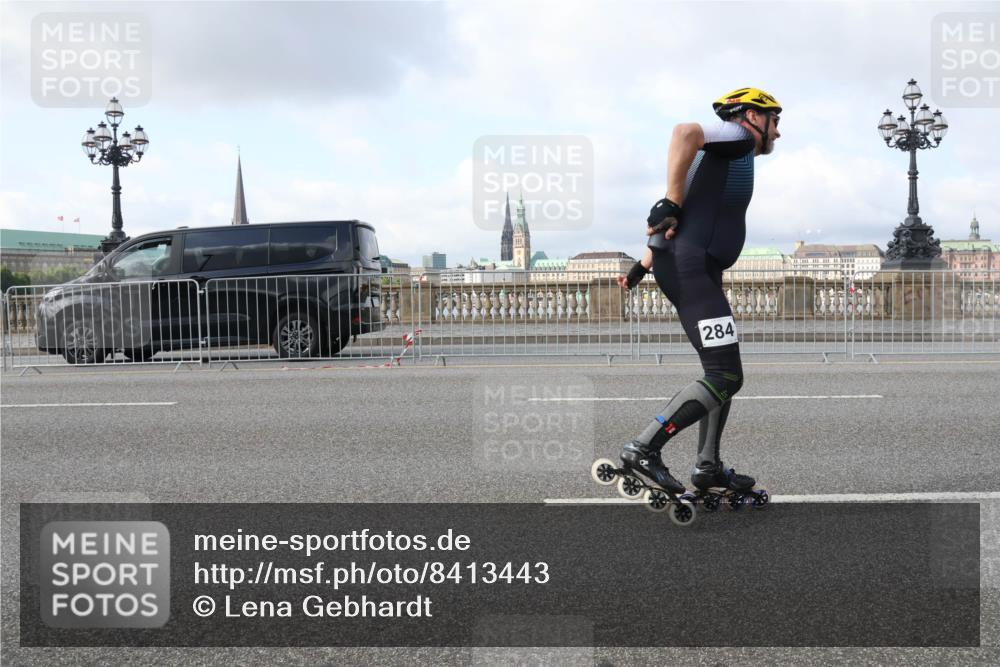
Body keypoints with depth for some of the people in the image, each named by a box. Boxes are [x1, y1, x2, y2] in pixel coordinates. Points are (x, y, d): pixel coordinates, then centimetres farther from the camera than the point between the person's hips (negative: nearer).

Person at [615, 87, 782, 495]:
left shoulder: (727, 155, 27)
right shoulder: (738, 138, -2)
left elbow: (669, 224, 26)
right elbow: (685, 132, -24)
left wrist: (643, 266, 23)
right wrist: (671, 203, -22)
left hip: (687, 270, 10)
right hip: (691, 268, -10)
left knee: (724, 372, 15)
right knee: (724, 378, -12)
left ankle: (708, 467, 19)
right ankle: (644, 449, -11)